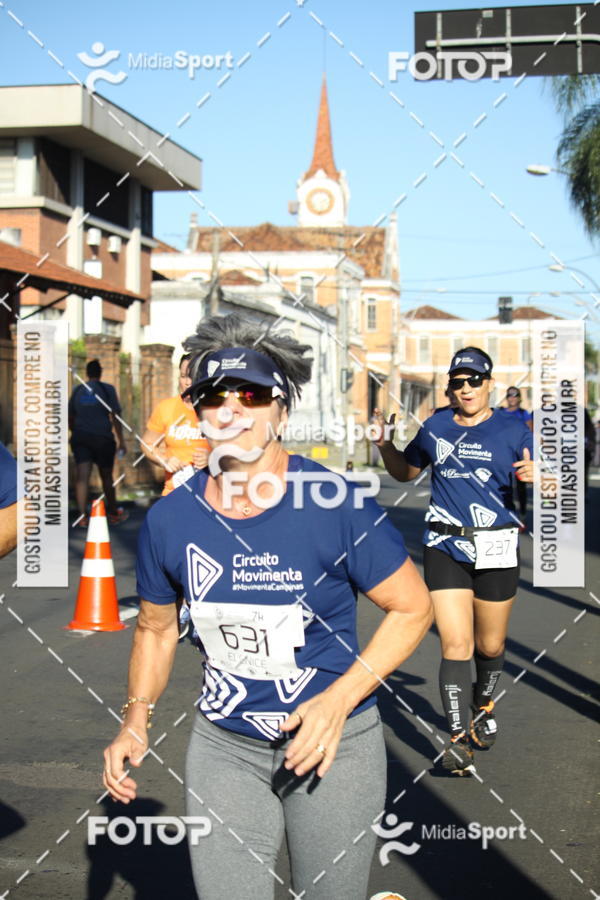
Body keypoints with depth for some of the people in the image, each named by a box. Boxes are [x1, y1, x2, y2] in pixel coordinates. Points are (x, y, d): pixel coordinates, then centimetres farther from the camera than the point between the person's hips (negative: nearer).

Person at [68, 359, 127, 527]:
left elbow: (70, 417, 14)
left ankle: (82, 517, -12)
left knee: (82, 477, -3)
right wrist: (121, 440, -1)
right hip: (103, 438, -2)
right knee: (106, 476, 10)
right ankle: (113, 514, 23)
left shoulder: (78, 390, 9)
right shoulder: (107, 389, -2)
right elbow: (115, 416, -5)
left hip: (80, 438, 2)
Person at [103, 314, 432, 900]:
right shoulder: (168, 520, -6)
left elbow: (413, 608, -10)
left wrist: (340, 699, -19)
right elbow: (156, 627, 10)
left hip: (332, 742, -2)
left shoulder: (336, 507, -18)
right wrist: (136, 719, -3)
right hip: (223, 746, 3)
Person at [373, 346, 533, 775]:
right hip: (445, 548, 1)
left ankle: (483, 704, 42)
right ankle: (460, 738, -5)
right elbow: (405, 471, 23)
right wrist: (385, 442, 5)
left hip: (496, 550, -1)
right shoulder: (436, 428, 9)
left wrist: (534, 477, -22)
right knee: (456, 645, -10)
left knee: (490, 646, 12)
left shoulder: (512, 430, 1)